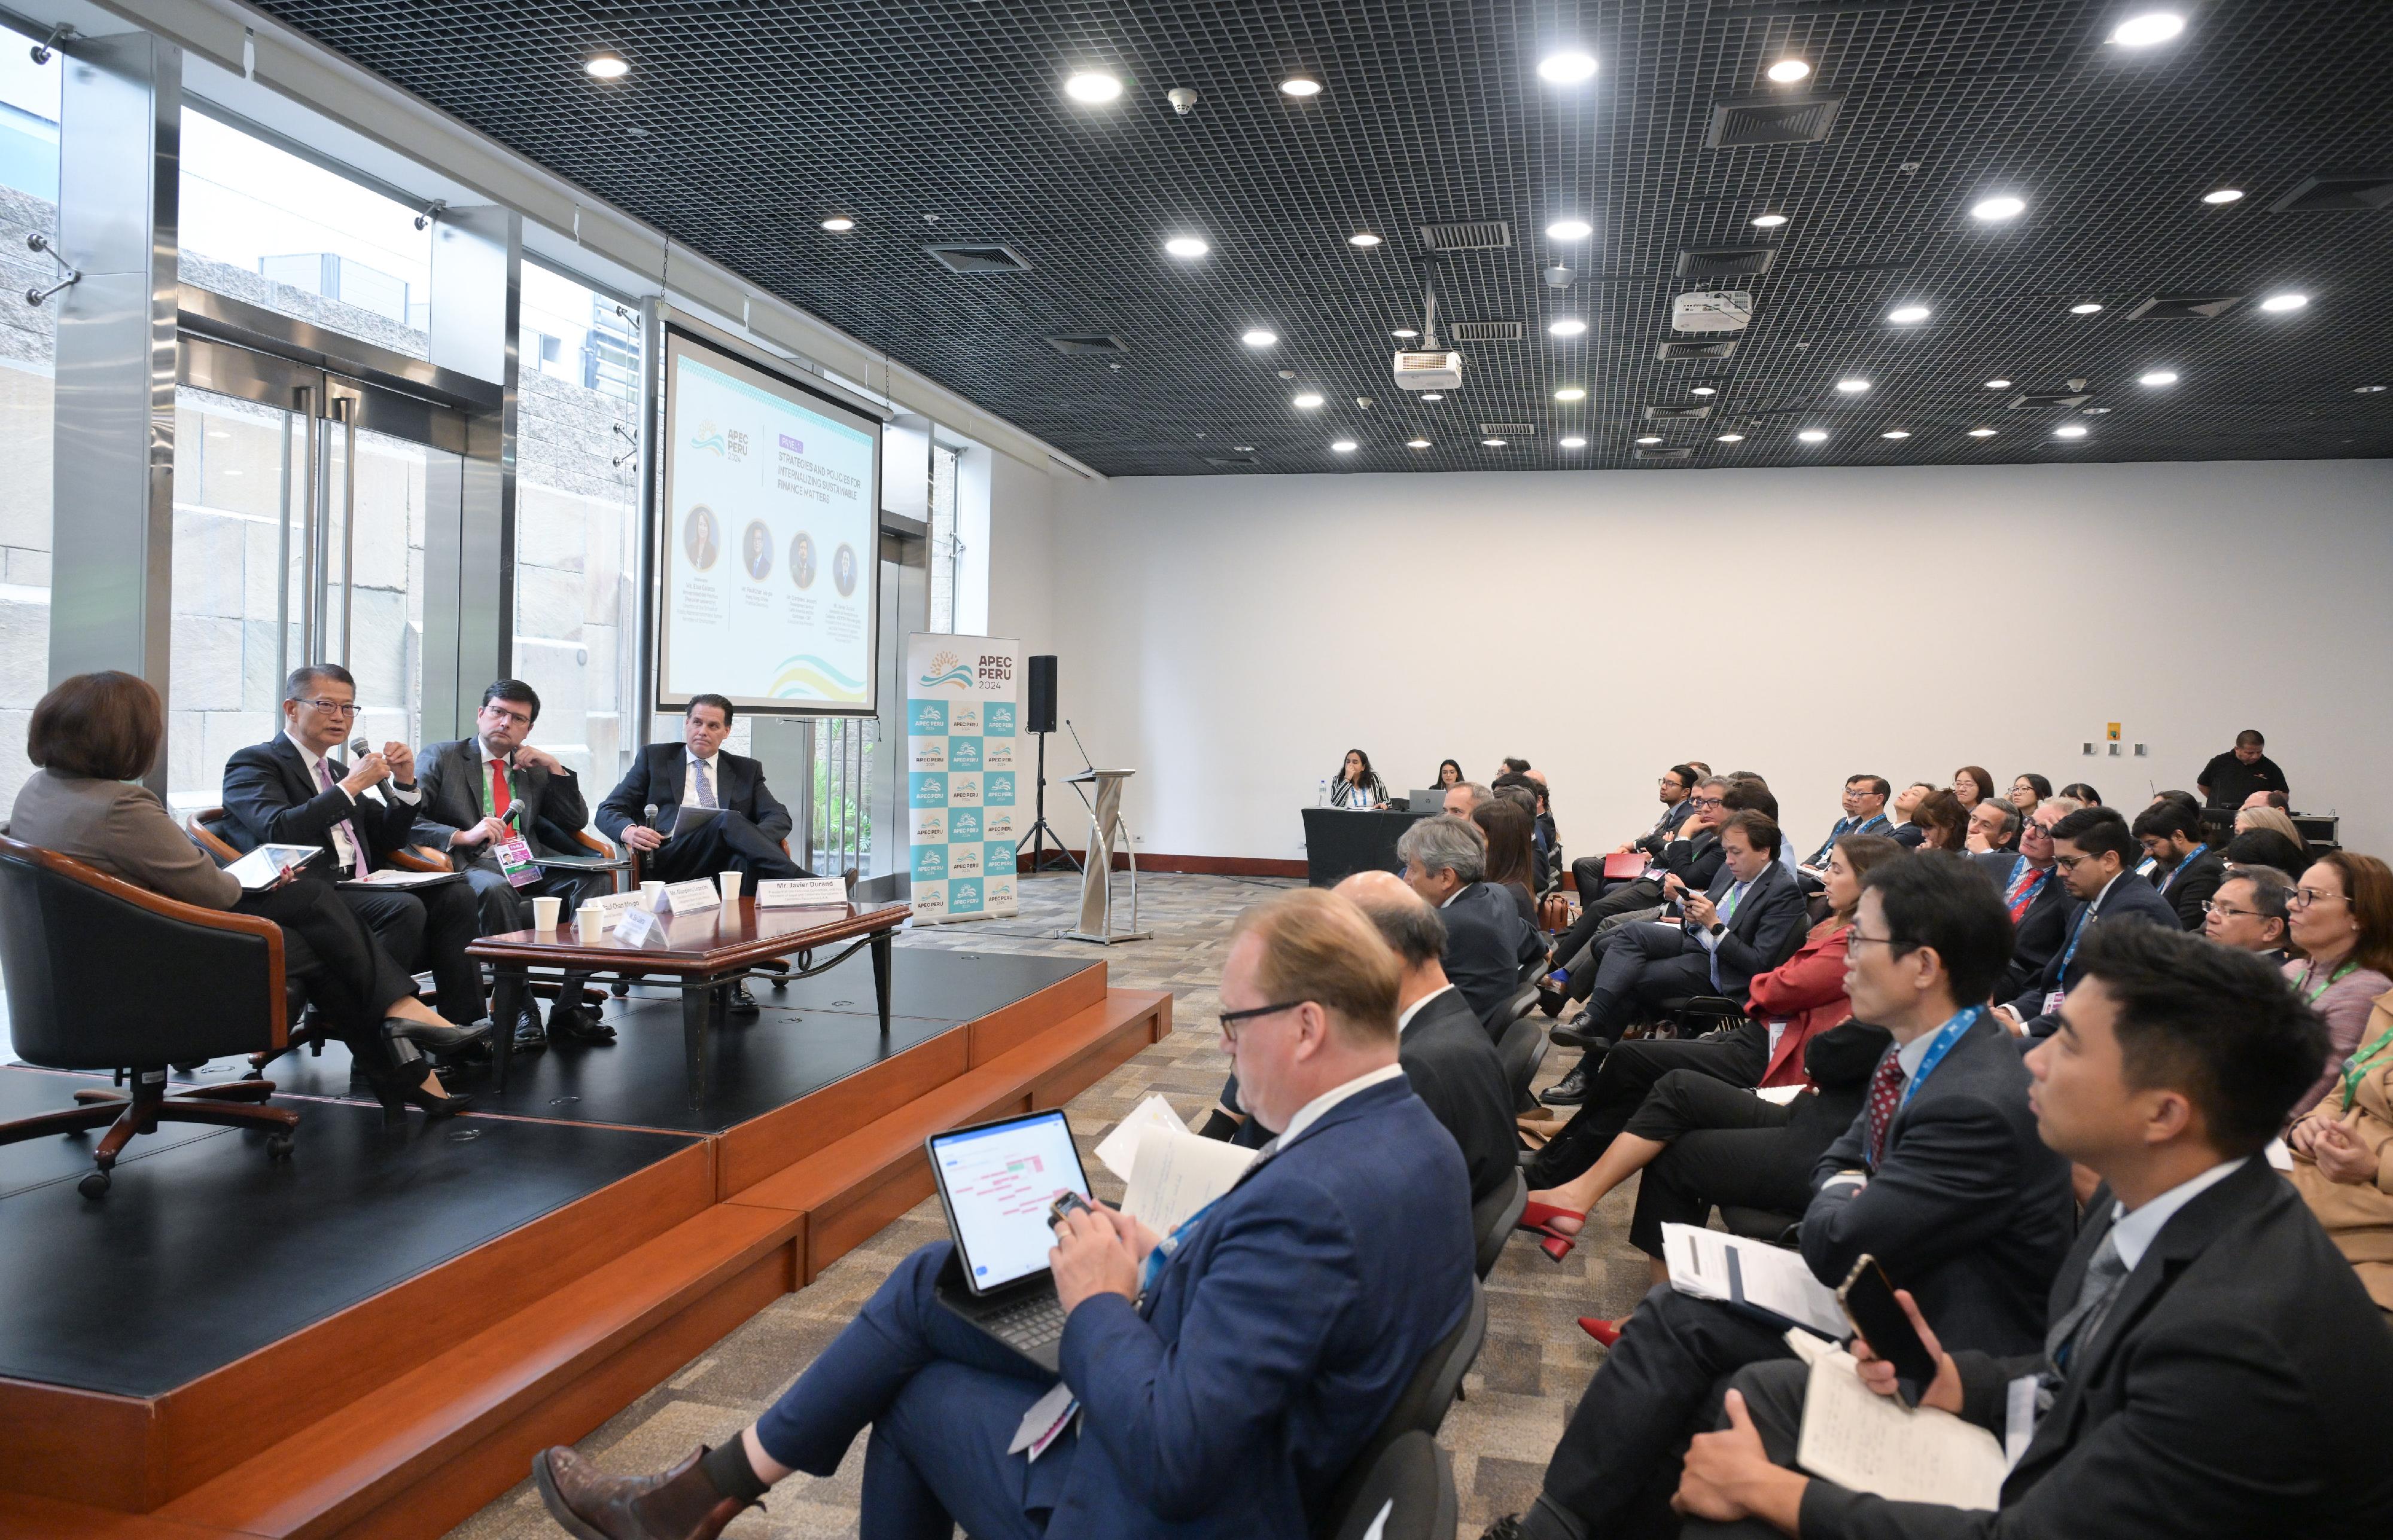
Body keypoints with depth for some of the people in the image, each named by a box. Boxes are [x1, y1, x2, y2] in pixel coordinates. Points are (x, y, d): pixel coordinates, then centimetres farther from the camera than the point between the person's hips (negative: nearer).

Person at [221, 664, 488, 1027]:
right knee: (405, 907, -32)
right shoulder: (253, 762, 6)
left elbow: (389, 841, 27)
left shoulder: (338, 771, 29)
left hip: (361, 889, 7)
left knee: (456, 895, -19)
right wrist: (350, 785, -11)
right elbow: (279, 831, -13)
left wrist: (405, 783, 12)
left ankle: (464, 1024, -23)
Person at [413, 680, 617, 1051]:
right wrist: (462, 836, -17)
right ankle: (522, 1013, -32)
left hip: (531, 870, 4)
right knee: (496, 889, -39)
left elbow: (576, 823, 19)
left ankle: (569, 1007, -26)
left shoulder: (534, 771, 26)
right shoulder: (440, 757, 12)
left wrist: (555, 767, 10)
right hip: (474, 869, -4)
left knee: (597, 879, -23)